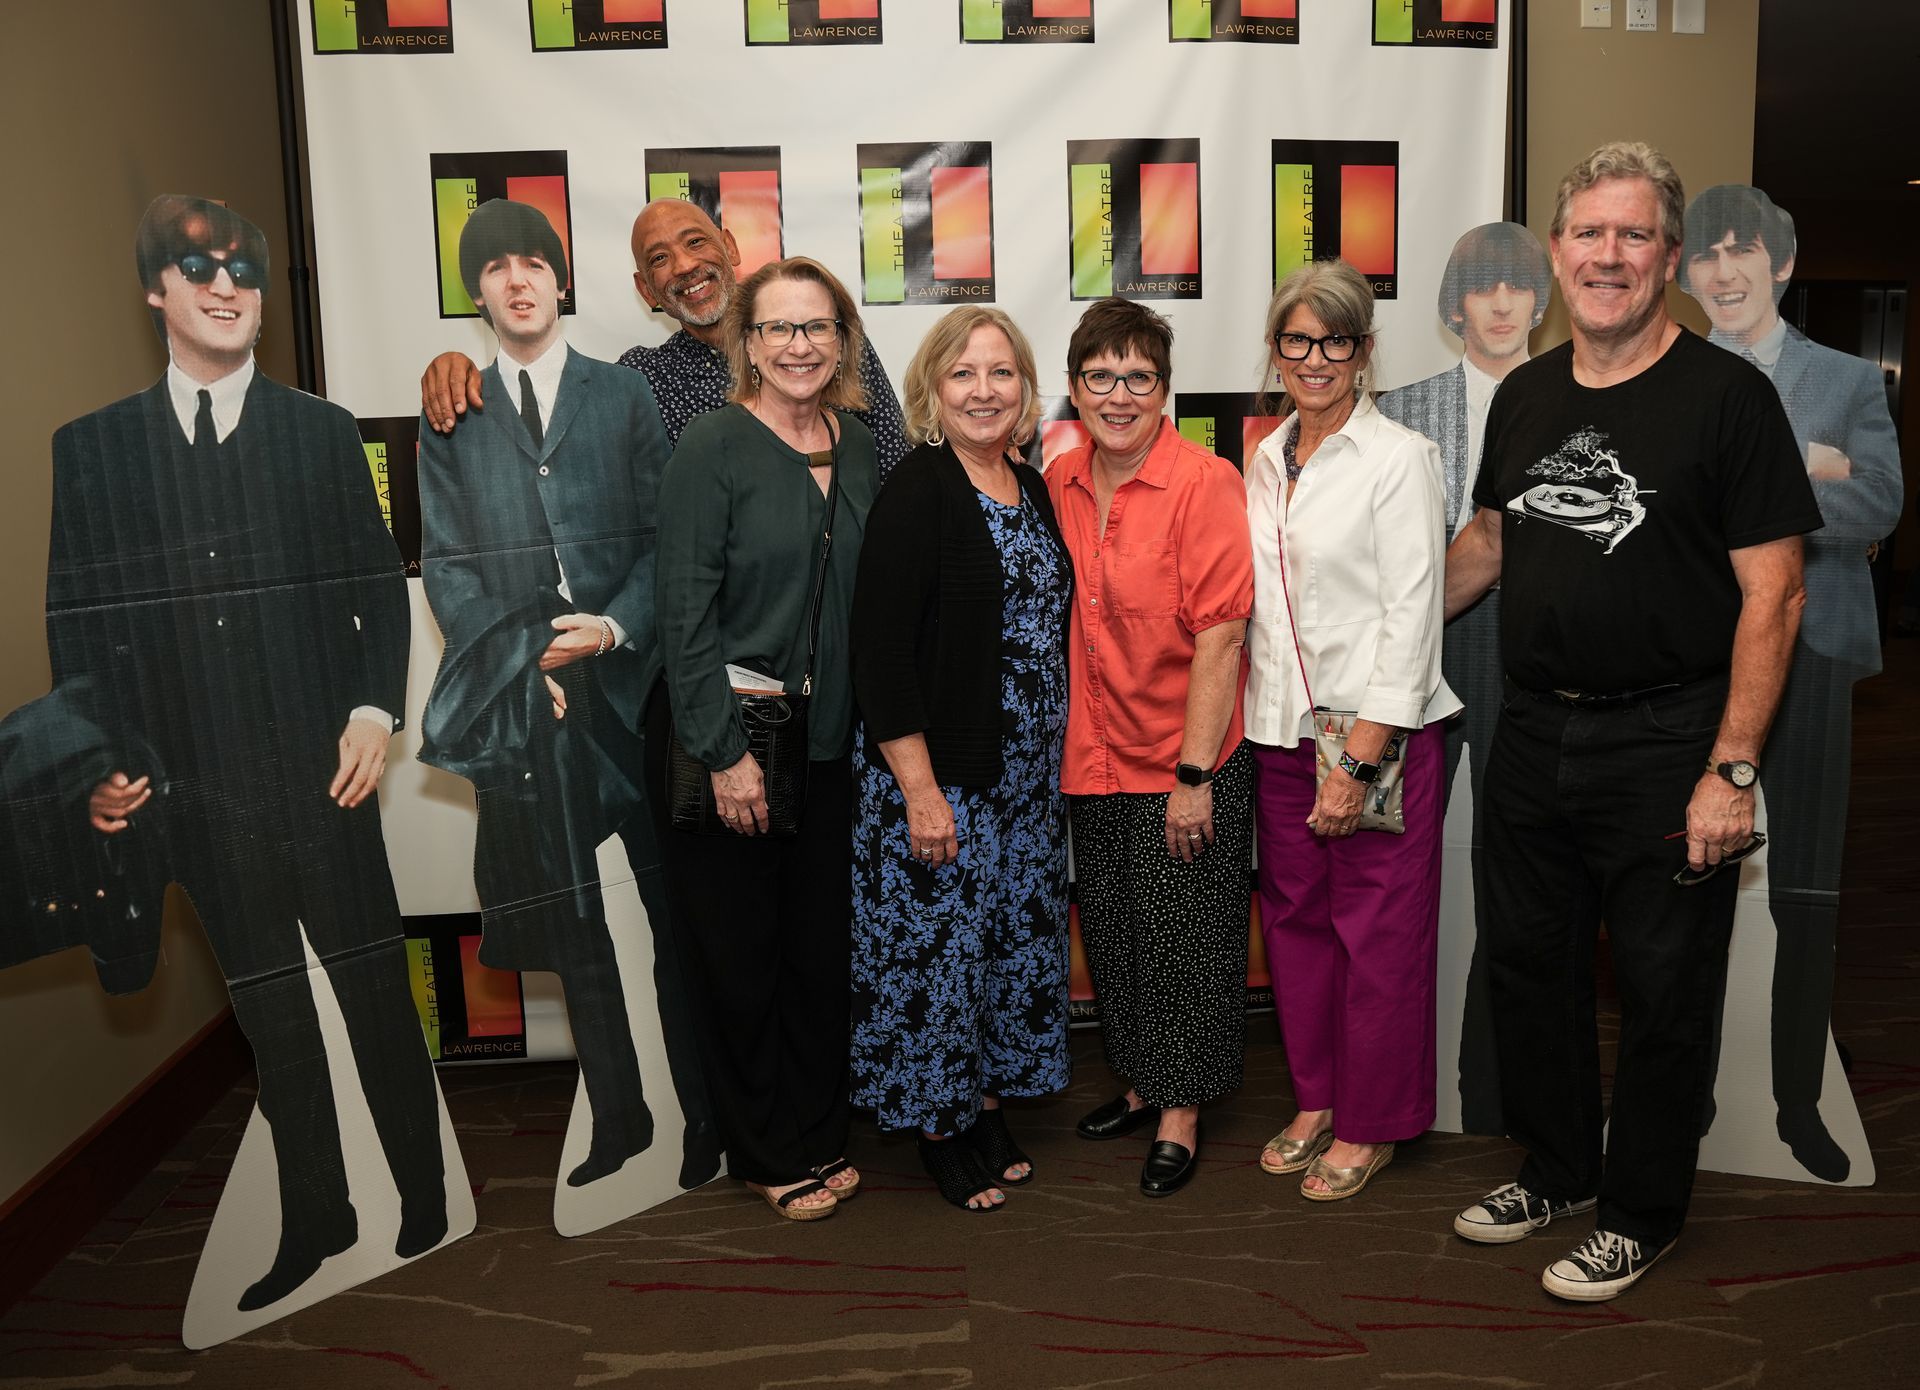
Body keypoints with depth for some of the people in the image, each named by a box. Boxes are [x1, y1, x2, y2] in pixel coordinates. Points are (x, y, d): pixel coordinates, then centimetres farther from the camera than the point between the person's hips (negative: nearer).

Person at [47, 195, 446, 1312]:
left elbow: (382, 585, 5)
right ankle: (316, 1218, 29)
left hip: (323, 769, -2)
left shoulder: (323, 431, 6)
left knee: (377, 992, 5)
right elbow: (75, 618, 8)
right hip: (196, 789, 2)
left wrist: (376, 707, -8)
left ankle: (428, 1204, 21)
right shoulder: (93, 445, 8)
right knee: (270, 1014, 13)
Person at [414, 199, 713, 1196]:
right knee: (567, 919, 8)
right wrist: (524, 664, -6)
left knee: (675, 906, 3)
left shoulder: (624, 397, 9)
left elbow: (662, 538, 3)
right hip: (522, 699, 1)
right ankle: (617, 1117, 22)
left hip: (632, 681, -1)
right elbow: (444, 564, 6)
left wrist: (613, 629, -13)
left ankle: (703, 1113, 16)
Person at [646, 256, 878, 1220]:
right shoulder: (713, 448, -10)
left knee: (822, 942, 12)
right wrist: (726, 752, -17)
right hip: (722, 741, -5)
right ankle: (766, 1154, 26)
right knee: (739, 951, 7)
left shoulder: (858, 451, 7)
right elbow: (684, 611, -14)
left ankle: (820, 1138, 31)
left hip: (829, 743, 5)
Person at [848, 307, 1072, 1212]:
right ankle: (938, 1125, 23)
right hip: (937, 772, -7)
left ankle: (989, 1098, 34)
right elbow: (879, 651, -18)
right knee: (937, 940, 4)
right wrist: (920, 788, -21)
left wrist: (1054, 760, 14)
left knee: (1012, 932, 16)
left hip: (1025, 775, 7)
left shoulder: (1033, 488, 9)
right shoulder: (917, 492, -14)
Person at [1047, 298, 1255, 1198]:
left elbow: (1220, 635, -17)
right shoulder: (1060, 483, 4)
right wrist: (1070, 741, 10)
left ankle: (1180, 1116, 23)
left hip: (1185, 761, -6)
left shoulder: (1205, 483, -14)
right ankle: (1142, 1083, 37)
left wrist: (1194, 774, -19)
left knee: (1185, 938, 5)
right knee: (1112, 933, 17)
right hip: (1095, 755, 6)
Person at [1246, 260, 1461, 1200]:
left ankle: (1371, 1123, 20)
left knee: (1378, 934, 3)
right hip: (1280, 731, 6)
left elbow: (1410, 617, -12)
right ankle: (1316, 1098, 30)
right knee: (1294, 920, 13)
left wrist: (1359, 758, -16)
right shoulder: (1266, 461, 11)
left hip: (1378, 733, -6)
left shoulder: (1400, 458, -7)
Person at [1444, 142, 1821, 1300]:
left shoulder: (1727, 394, -9)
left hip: (1666, 745, -6)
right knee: (1530, 966, 16)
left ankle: (1639, 1216, 27)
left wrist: (1731, 771, -18)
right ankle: (1555, 1171, 37)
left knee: (1662, 991, 7)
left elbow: (1773, 595, -13)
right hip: (1534, 732, 6)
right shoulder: (1527, 397, 8)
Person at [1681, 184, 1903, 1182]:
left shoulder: (1850, 380, 8)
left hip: (1806, 656, 0)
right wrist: (1792, 467, -14)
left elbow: (1878, 508, -8)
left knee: (1806, 898, 6)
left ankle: (1800, 1104, 20)